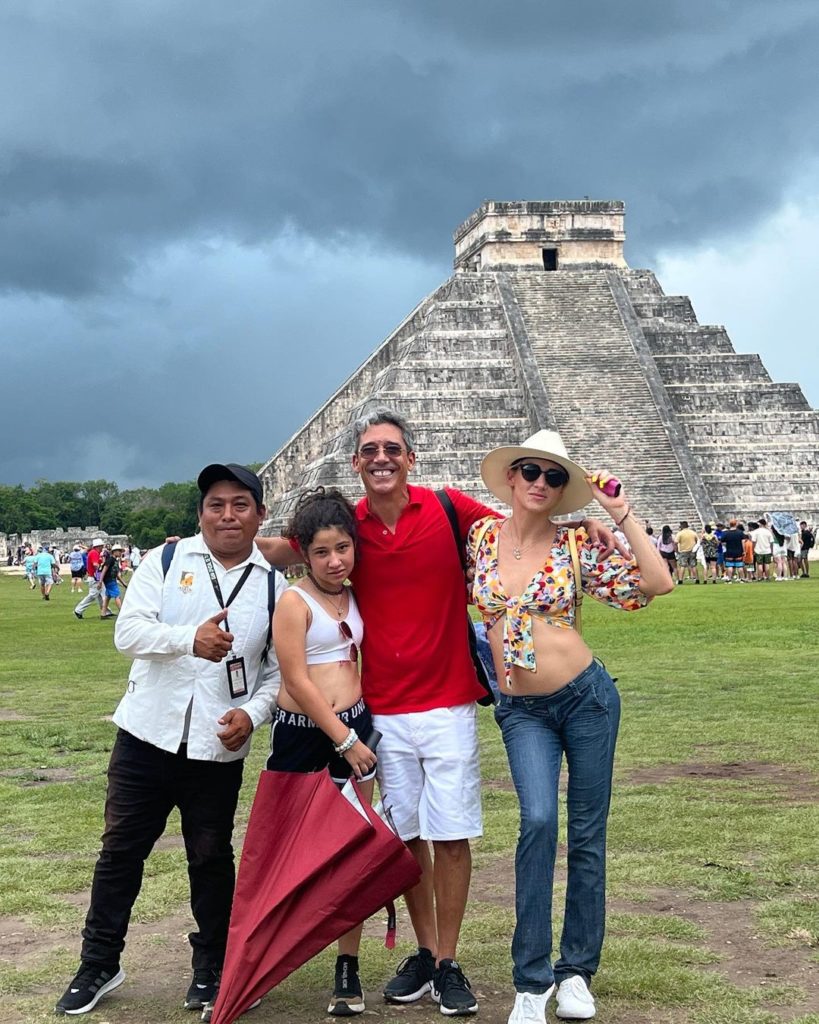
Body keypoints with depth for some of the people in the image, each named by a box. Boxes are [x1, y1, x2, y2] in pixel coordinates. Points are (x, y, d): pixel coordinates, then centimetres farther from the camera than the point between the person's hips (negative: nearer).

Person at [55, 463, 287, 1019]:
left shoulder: (274, 584, 3)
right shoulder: (166, 562, 1)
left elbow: (280, 668, 5)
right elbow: (128, 631, -10)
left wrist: (253, 713, -12)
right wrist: (190, 638, -26)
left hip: (219, 746, 0)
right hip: (148, 734, 0)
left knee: (212, 858, 9)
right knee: (121, 849, 8)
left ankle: (211, 969, 26)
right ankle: (99, 964, 22)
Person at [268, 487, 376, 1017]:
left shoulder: (354, 597, 8)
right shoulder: (294, 603, -11)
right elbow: (298, 681, -15)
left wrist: (361, 731, 11)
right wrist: (345, 741, -13)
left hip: (354, 728, 5)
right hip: (301, 735, -5)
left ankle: (349, 968, 13)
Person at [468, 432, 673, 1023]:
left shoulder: (575, 546, -5)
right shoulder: (482, 536, 1)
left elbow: (658, 584, -13)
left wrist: (621, 512, -13)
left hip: (586, 696, 0)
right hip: (522, 710, 0)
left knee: (588, 832, 6)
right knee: (538, 821, -18)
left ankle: (576, 971, 21)